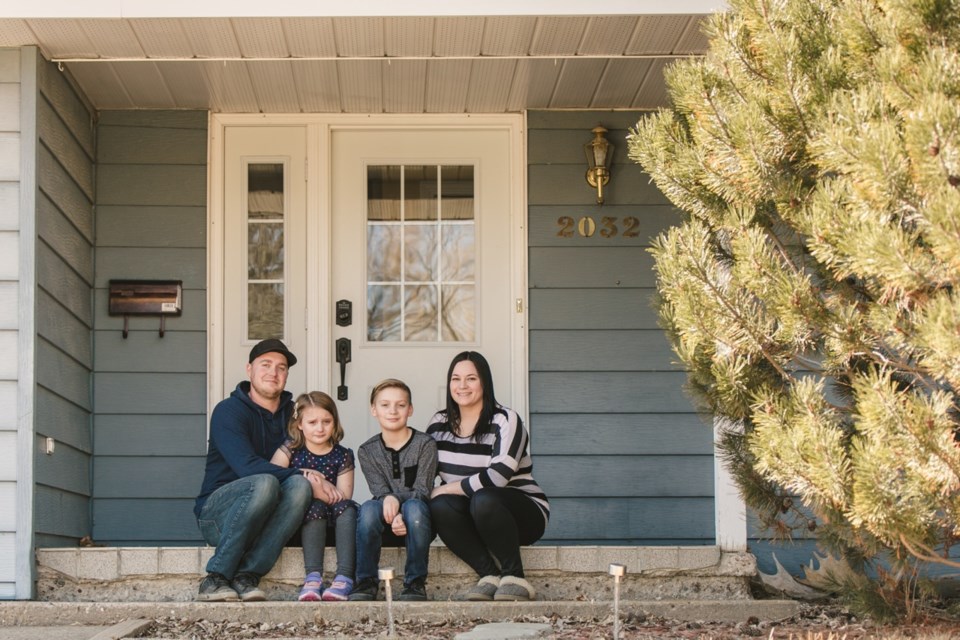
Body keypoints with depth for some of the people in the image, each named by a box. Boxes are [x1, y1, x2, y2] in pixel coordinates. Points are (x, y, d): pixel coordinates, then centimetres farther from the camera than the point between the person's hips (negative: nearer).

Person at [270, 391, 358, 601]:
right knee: (316, 506, -32)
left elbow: (344, 497, -2)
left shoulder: (342, 456, 7)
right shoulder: (290, 450, 4)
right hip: (299, 524, -2)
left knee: (347, 507, -28)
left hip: (332, 522, 2)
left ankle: (345, 577, -42)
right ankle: (313, 577, -43)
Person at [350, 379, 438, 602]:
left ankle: (416, 582, -26)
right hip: (385, 525, 2)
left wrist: (403, 516, -29)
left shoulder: (425, 444, -2)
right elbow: (380, 489, -7)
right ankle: (366, 582, -24)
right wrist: (389, 500, -32)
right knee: (369, 508, -31)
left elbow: (422, 490, -11)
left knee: (414, 507, -35)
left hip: (416, 524, -2)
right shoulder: (367, 451, 5)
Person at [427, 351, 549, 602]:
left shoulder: (505, 421, -10)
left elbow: (497, 476, -23)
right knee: (439, 506, -28)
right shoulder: (439, 424, 7)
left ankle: (515, 578, -22)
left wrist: (447, 488, -16)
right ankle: (491, 575, -24)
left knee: (484, 500, -37)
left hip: (524, 513, -4)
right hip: (470, 520, 4)